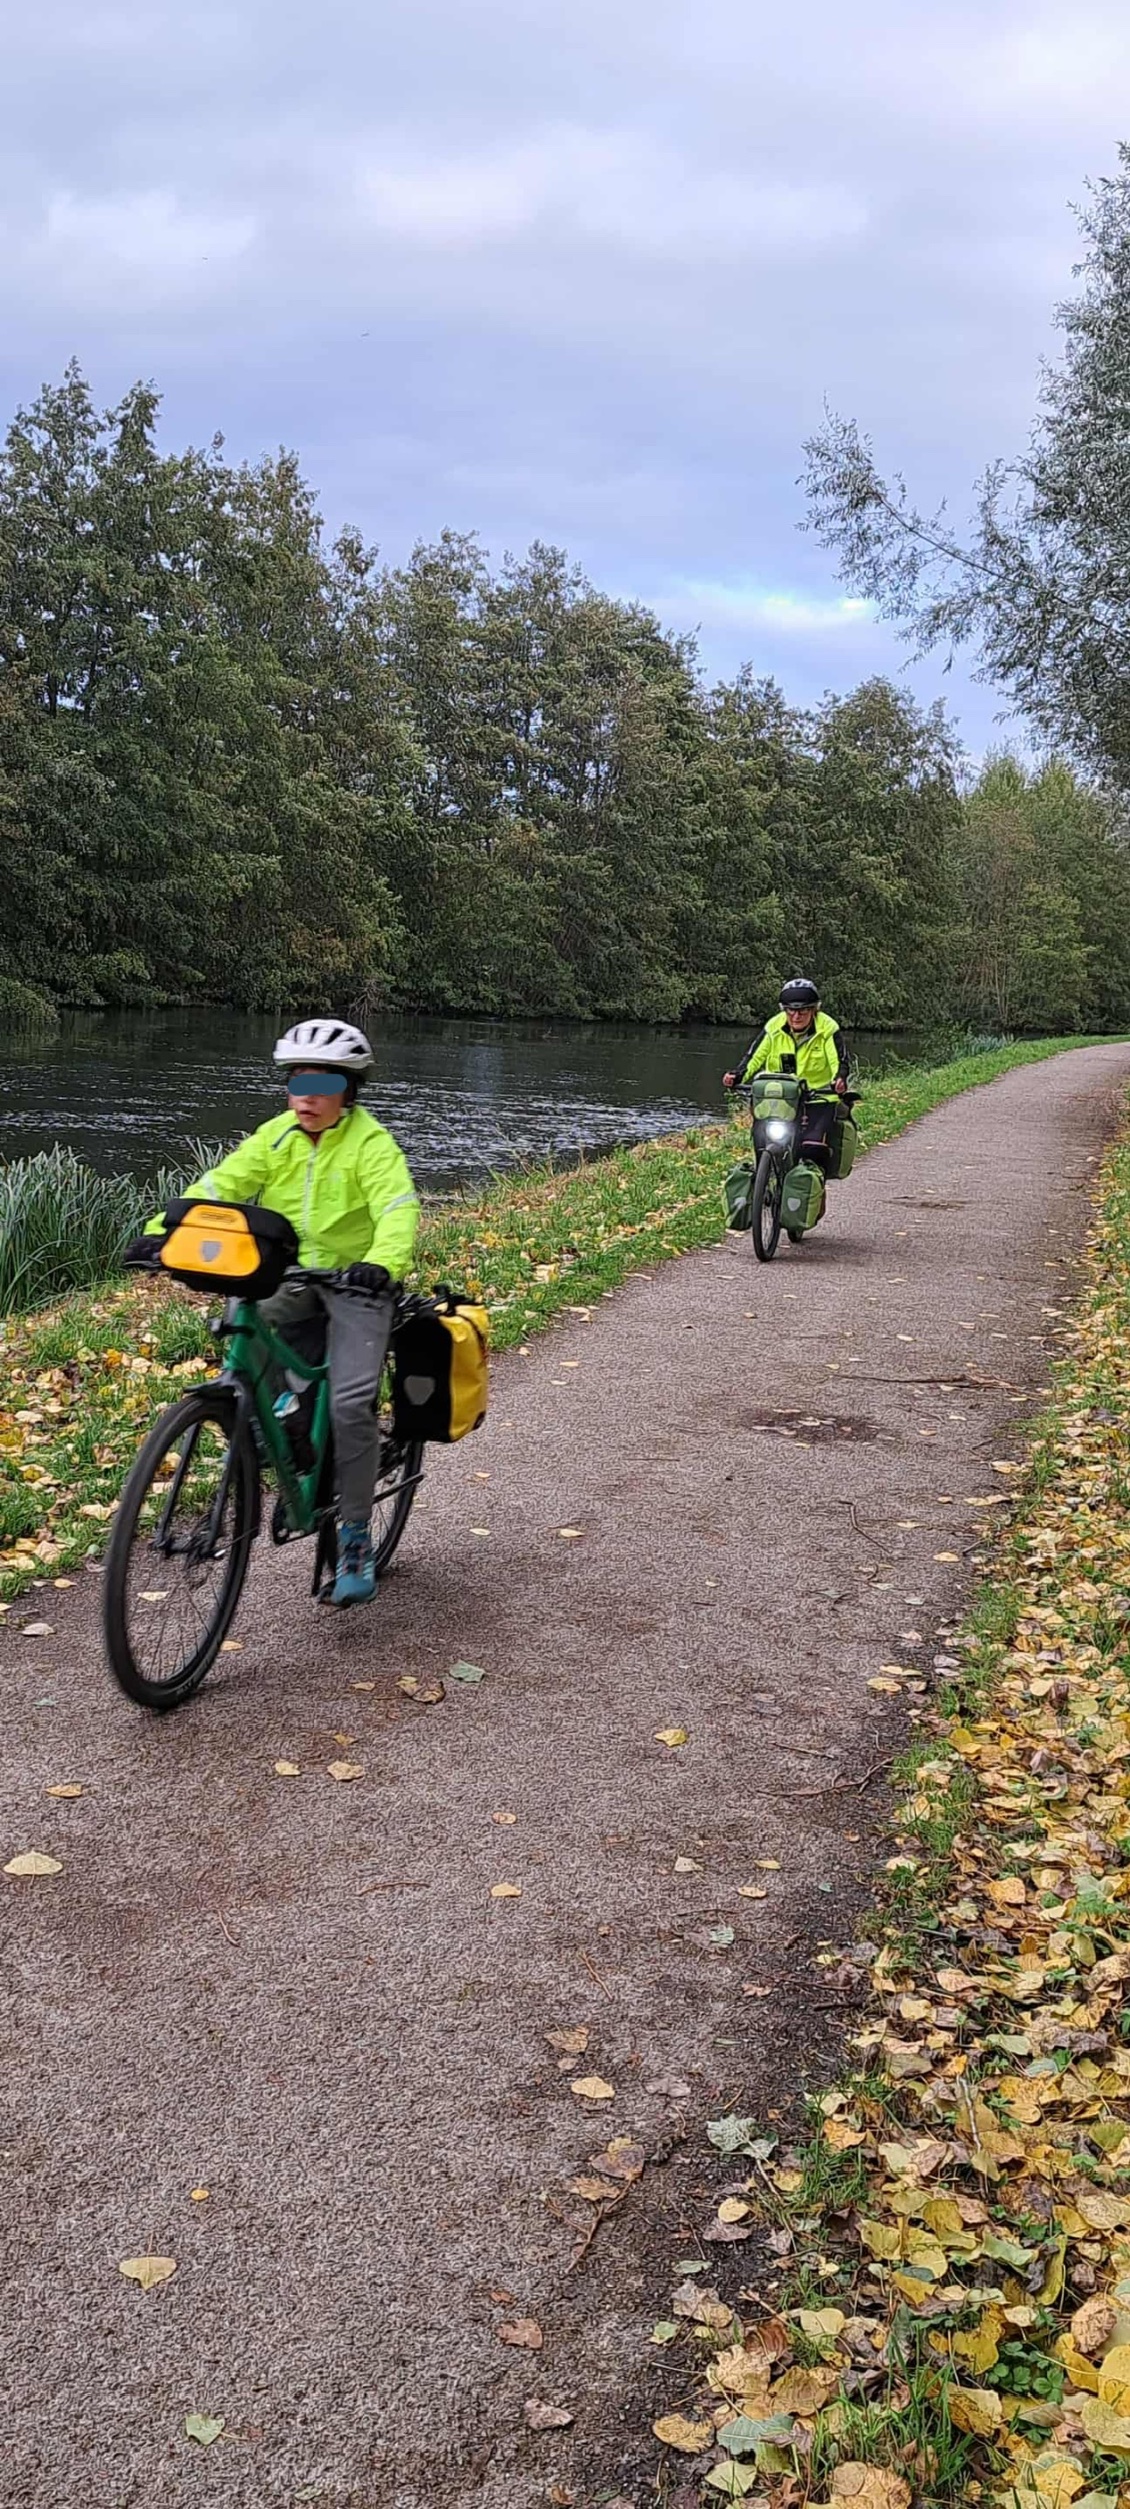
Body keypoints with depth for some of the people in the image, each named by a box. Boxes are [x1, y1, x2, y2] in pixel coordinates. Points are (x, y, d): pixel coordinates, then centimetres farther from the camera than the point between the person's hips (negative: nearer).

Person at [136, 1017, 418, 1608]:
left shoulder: (370, 1143, -14)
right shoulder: (275, 1136, -1)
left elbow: (398, 1207, -29)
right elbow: (218, 1186, -10)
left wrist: (384, 1262, -50)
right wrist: (163, 1232, -26)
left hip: (356, 1281, -5)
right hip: (288, 1276, 5)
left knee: (351, 1404, -16)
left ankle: (355, 1536, 0)